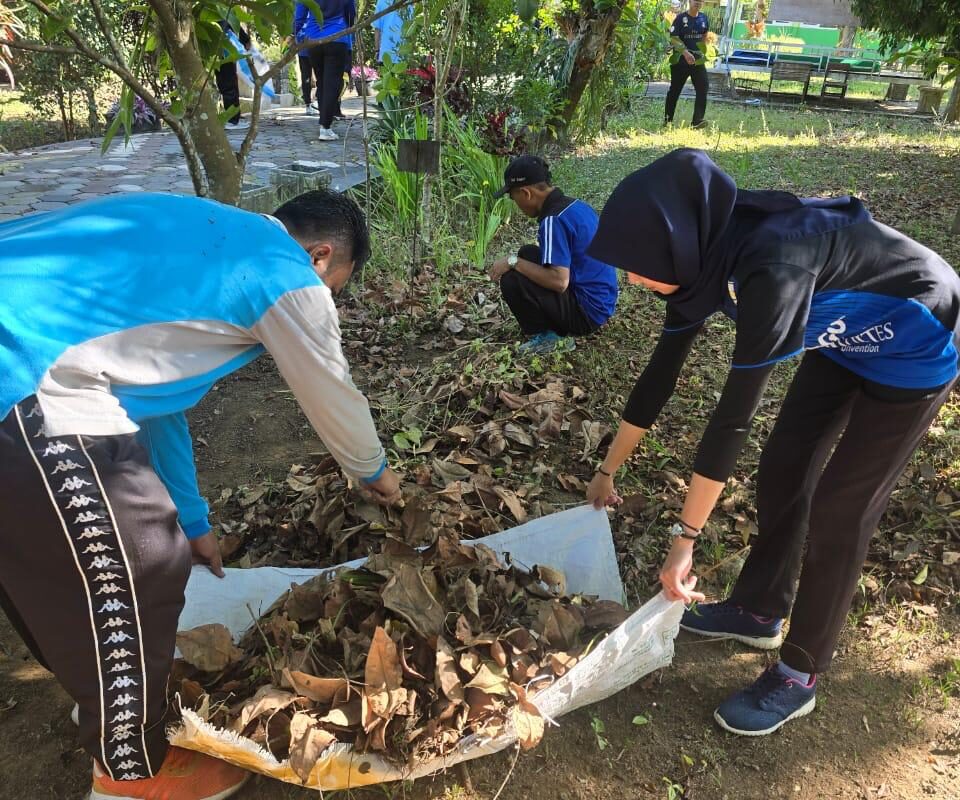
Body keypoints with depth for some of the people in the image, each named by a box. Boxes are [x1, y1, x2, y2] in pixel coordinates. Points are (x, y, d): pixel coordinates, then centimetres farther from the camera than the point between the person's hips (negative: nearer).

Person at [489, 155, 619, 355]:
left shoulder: (553, 220, -23)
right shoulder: (576, 205, 6)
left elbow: (559, 281, -30)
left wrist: (513, 262, -19)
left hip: (588, 310, -9)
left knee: (511, 280, -18)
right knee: (528, 254, 16)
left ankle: (549, 336, -1)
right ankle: (554, 324, 14)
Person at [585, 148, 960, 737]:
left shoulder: (770, 264, -38)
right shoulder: (706, 256, -12)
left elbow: (735, 412, -36)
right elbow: (661, 373, -4)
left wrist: (686, 539, -29)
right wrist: (608, 471, 5)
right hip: (849, 337, 8)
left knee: (840, 509, -3)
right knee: (784, 467, 10)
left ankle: (799, 675, 15)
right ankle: (759, 612, 31)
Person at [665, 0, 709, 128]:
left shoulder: (704, 18, 9)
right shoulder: (680, 18, -6)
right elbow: (673, 38, -13)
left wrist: (703, 53, 12)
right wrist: (685, 52, -24)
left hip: (698, 60, 4)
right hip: (681, 60, -4)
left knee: (703, 88, -9)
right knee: (675, 90, 6)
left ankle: (697, 121, -11)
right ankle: (667, 119, 17)